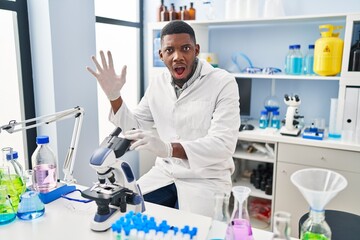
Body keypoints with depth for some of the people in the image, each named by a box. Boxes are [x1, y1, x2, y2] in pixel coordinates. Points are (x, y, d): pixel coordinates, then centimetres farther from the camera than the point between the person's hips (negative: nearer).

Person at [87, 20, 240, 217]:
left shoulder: (223, 83, -14)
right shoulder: (158, 84, 2)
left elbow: (223, 144, -24)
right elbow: (133, 128, 10)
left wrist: (168, 148, -39)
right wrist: (114, 96, -8)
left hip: (206, 179, -4)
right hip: (165, 172, 5)